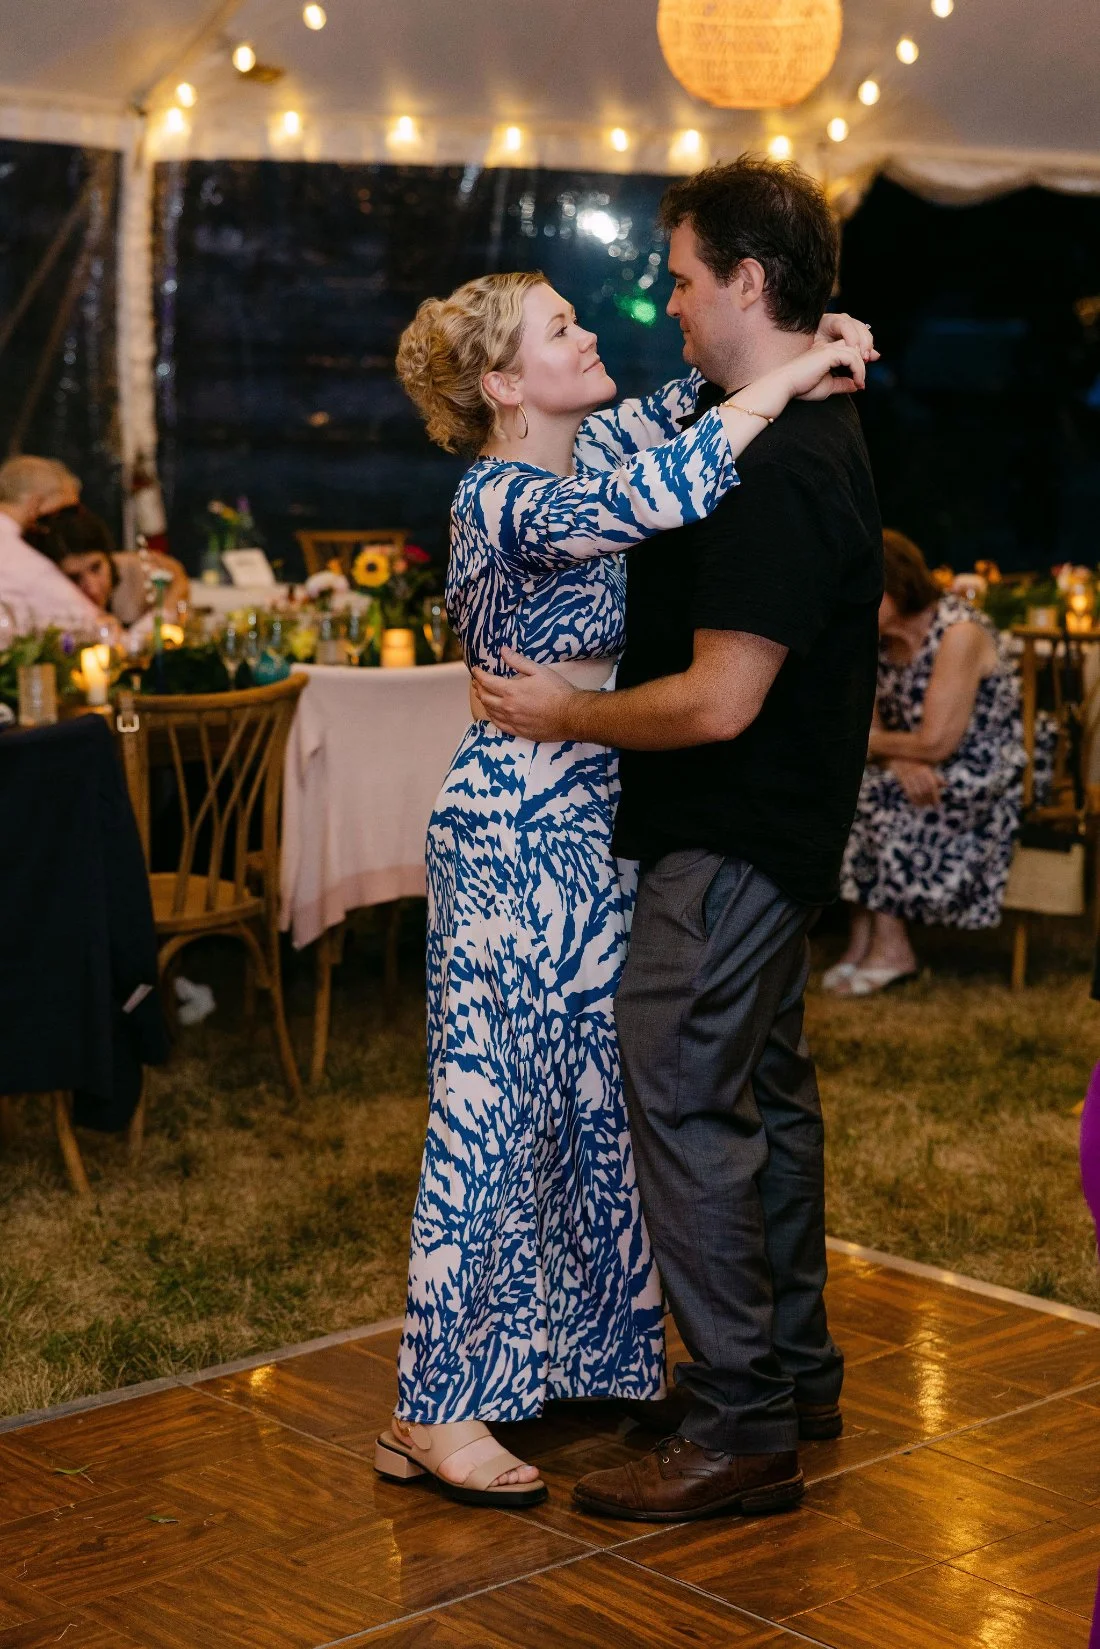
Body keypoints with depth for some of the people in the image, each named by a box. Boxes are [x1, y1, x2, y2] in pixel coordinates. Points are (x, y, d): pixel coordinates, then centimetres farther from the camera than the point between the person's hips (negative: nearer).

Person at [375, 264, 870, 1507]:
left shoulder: (573, 461, 9)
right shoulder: (505, 499, -19)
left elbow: (668, 419, 21)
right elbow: (667, 493, -35)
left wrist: (807, 347, 4)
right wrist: (792, 376, -24)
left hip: (585, 831, 9)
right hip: (517, 834, -9)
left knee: (589, 1097, 15)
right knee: (493, 1106, -4)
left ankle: (574, 1354, 28)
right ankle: (436, 1412, 4)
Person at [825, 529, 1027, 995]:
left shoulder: (959, 634, -22)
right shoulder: (880, 637, 3)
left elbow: (936, 743, -25)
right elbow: (871, 726, 0)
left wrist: (868, 742, -11)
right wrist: (901, 760, -22)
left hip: (983, 777, -7)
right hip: (925, 777, 7)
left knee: (872, 797, -26)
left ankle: (891, 950, -16)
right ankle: (861, 942, -15)